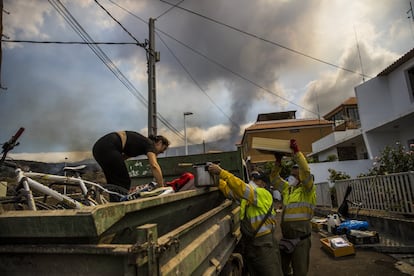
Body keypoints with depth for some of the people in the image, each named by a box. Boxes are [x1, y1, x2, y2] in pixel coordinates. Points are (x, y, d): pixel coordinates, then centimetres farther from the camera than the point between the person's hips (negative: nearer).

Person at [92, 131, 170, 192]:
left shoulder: (141, 143, 24)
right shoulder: (150, 144, 0)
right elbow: (154, 166, -17)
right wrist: (162, 187, -16)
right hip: (108, 147, -9)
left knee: (114, 182, 16)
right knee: (124, 182, 0)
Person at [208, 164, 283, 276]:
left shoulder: (264, 194, -14)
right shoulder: (246, 195, 10)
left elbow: (242, 188, -28)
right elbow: (229, 190, 6)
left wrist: (221, 172, -32)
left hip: (264, 245, -7)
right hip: (249, 243, 7)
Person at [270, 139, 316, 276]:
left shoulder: (307, 190, -7)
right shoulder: (287, 189, 12)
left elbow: (305, 171, -22)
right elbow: (274, 178, 17)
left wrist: (296, 151, -21)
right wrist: (278, 162, 6)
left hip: (300, 238, -6)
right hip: (285, 237, 7)